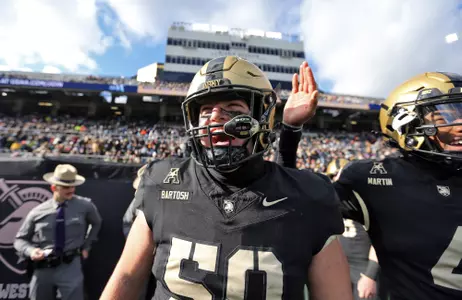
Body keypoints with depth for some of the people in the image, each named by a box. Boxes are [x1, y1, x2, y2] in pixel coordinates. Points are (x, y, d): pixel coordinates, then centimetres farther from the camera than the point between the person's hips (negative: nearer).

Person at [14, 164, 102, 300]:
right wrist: (30, 251, -12)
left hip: (70, 266, -1)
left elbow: (96, 223, 14)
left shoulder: (85, 205, -4)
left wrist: (86, 246, 9)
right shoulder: (38, 212, -4)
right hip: (43, 269, 2)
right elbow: (20, 239, 8)